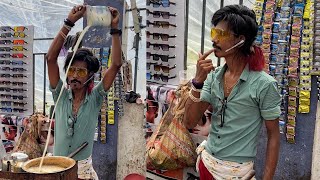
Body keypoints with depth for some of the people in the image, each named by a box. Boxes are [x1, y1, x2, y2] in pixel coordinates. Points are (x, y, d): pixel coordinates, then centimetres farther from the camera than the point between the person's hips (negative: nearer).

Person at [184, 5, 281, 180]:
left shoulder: (264, 84, -17)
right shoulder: (213, 76, -3)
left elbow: (273, 135, -10)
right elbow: (190, 123, -6)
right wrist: (198, 81, -18)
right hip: (206, 162, 5)